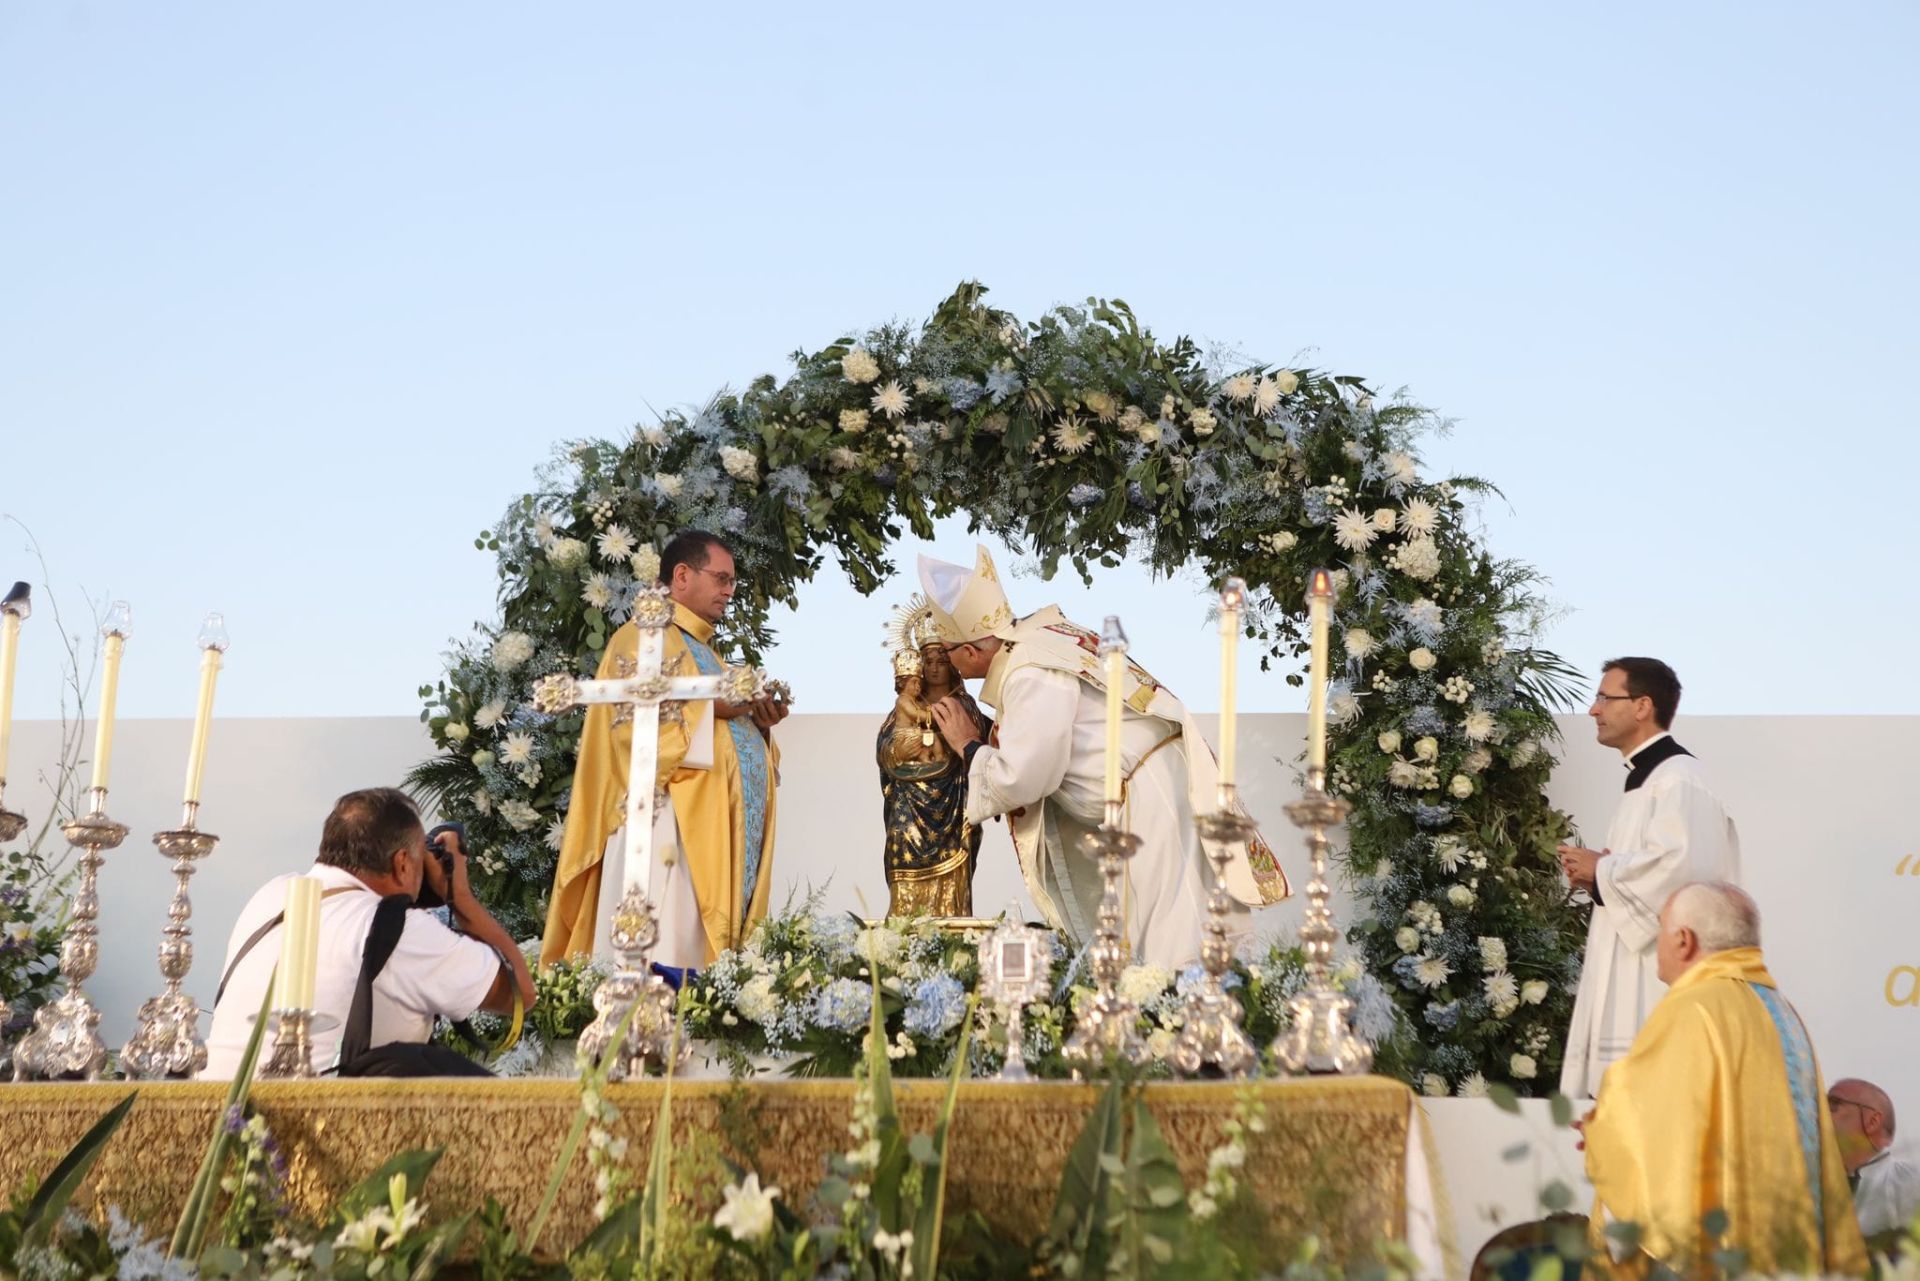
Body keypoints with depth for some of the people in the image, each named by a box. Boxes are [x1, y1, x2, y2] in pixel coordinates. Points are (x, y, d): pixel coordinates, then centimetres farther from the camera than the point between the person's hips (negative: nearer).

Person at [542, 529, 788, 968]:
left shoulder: (705, 651, 26)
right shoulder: (643, 638, -1)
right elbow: (632, 724, -16)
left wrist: (759, 723, 8)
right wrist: (711, 708, -16)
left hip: (715, 836, 9)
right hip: (671, 833, -9)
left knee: (697, 957, 3)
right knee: (659, 969, -15)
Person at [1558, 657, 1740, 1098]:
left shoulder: (1678, 778, -11)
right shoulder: (1644, 777, 21)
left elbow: (1682, 864, -26)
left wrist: (1602, 871, -12)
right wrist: (1598, 872, 8)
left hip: (1659, 980, -10)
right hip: (1629, 979, 10)